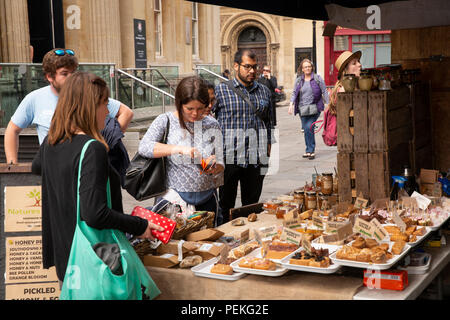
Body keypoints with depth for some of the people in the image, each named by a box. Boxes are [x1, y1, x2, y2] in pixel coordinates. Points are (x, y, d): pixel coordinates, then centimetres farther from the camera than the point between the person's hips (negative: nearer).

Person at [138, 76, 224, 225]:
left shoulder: (212, 124, 5)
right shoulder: (166, 121, -4)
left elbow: (220, 164, 6)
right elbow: (143, 147, -18)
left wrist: (214, 168, -18)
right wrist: (178, 149, -28)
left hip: (207, 199, 3)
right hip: (175, 198, -3)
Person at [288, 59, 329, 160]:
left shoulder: (318, 78, 2)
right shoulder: (298, 80, 11)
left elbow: (324, 92, 3)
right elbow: (294, 93, 11)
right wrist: (291, 104, -4)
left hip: (314, 108, -3)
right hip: (302, 109, 3)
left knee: (309, 127, -16)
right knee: (305, 129, 4)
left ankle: (310, 150, -5)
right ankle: (309, 150, 17)